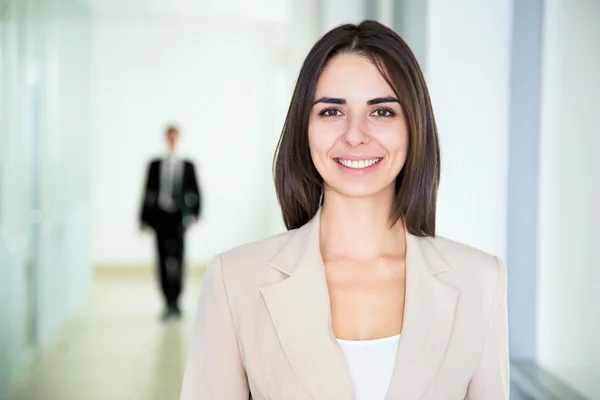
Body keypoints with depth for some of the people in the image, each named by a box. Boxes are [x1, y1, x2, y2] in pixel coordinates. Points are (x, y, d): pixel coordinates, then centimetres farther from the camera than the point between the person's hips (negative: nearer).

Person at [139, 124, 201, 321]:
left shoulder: (188, 165, 7)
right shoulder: (155, 164, 11)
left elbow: (195, 193, 6)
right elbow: (148, 192, 10)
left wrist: (194, 214, -8)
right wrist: (143, 219, 7)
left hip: (179, 218, -2)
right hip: (160, 217, 2)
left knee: (177, 259, -11)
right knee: (163, 261, 3)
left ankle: (174, 302, -7)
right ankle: (170, 303, 10)